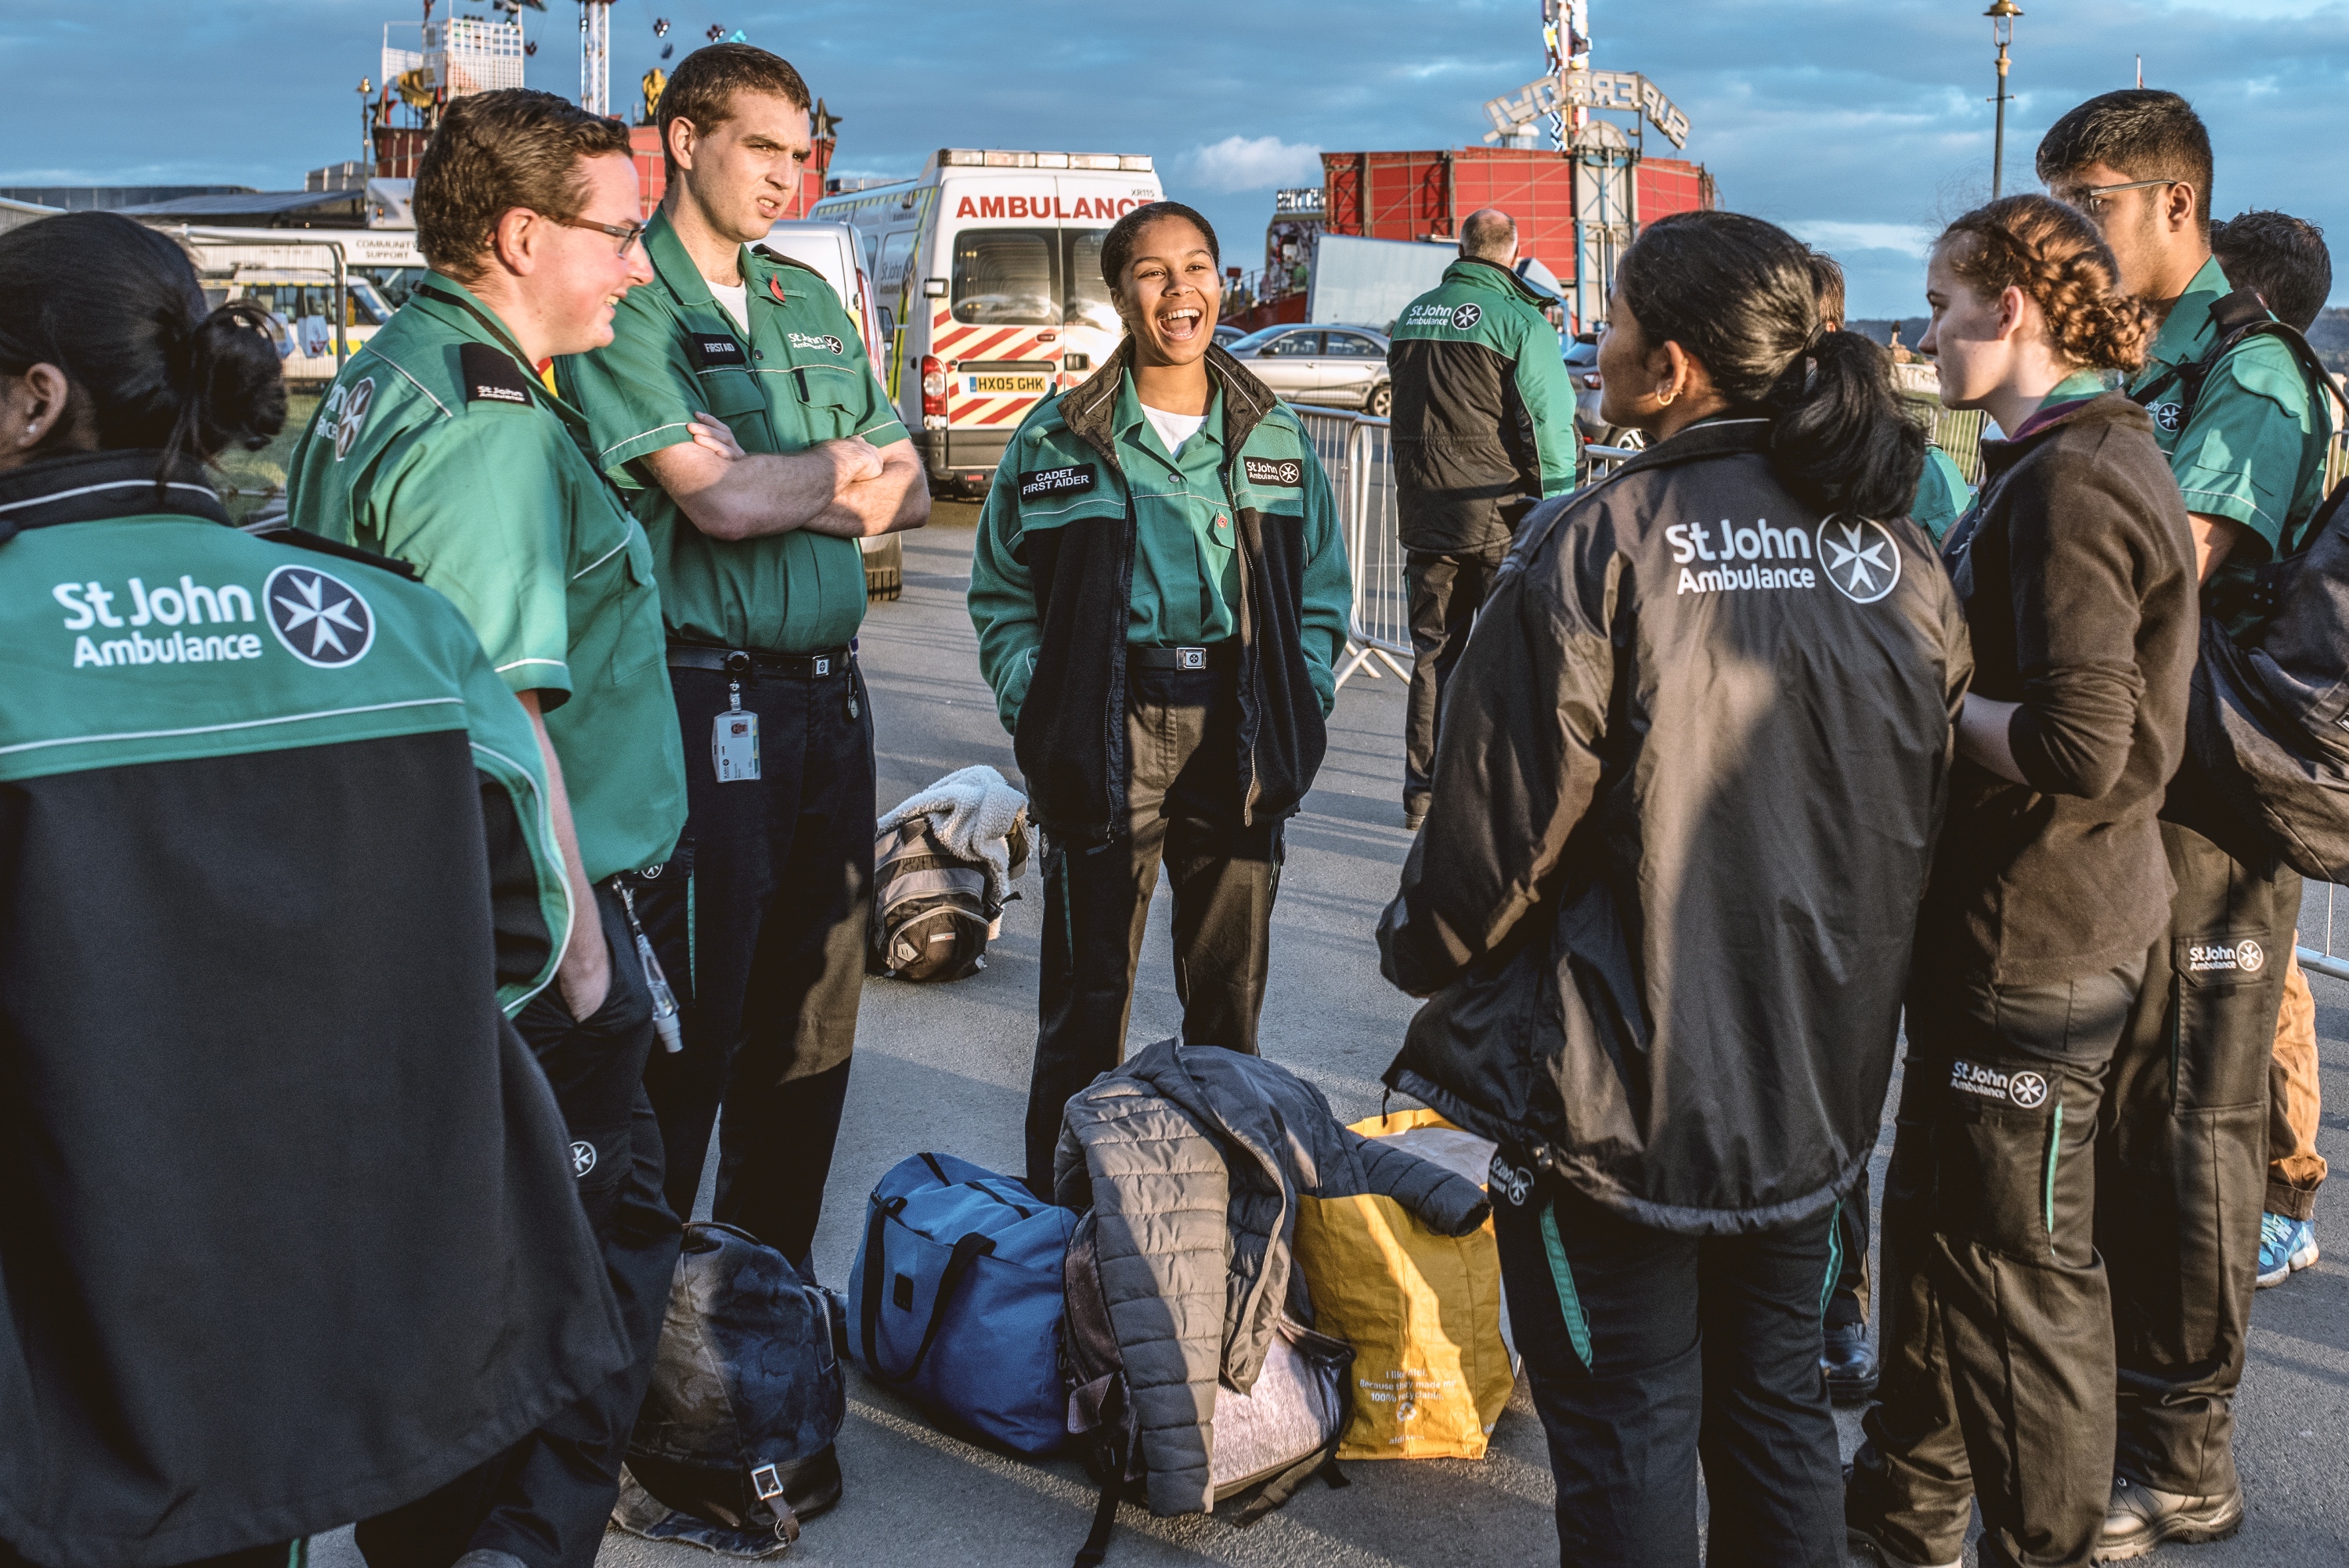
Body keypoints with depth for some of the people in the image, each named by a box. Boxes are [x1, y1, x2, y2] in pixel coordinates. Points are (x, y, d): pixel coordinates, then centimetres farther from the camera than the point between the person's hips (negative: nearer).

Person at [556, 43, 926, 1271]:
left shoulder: (812, 304, 16)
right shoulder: (625, 309, -6)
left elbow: (905, 493, 12)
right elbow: (719, 501, -18)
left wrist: (778, 488, -7)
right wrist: (840, 463, 1)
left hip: (829, 700, 7)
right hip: (708, 703, -7)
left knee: (812, 1024, 13)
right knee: (690, 1026, -2)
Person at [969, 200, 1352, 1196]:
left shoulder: (1277, 437, 10)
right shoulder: (1056, 441, 3)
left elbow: (1323, 593, 14)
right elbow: (1003, 599, 6)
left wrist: (1298, 716, 2)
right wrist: (1042, 721, -6)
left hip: (1240, 739, 3)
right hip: (1109, 734, -2)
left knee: (1231, 989, 10)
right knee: (1089, 994, 1)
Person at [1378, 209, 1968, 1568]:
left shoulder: (1598, 545, -18)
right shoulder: (1900, 559, 1)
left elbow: (1505, 810, -14)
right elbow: (1926, 819, 10)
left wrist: (1427, 947, 5)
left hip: (1617, 1085, -6)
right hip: (1819, 1084, 6)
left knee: (1627, 1430, 8)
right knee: (1777, 1402, 21)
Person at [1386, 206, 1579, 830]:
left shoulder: (1412, 316, 8)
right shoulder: (1520, 320, -11)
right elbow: (1550, 422, -12)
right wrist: (1556, 514, -5)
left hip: (1424, 513, 5)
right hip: (1499, 513, -5)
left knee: (1432, 648, 14)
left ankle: (1423, 790, 18)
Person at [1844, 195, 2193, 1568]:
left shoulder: (2070, 481, -20)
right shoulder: (2097, 458, 12)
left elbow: (2075, 749, -28)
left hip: (2039, 939, -11)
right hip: (1999, 918, 11)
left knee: (2021, 1264, 2)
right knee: (1934, 1217, 22)